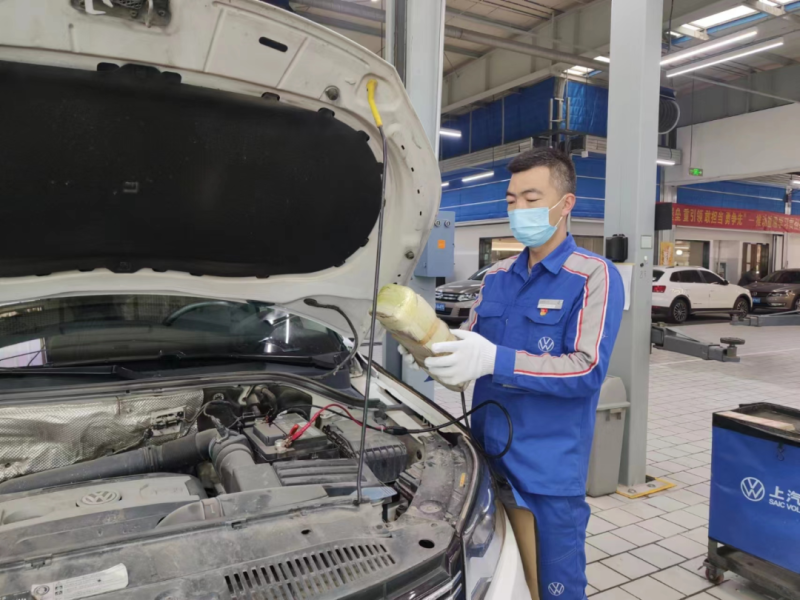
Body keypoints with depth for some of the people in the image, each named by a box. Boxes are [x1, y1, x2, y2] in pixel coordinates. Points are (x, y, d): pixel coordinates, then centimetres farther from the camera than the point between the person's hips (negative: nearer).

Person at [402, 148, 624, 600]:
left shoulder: (594, 276, -10)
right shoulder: (496, 278, 9)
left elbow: (587, 371, -20)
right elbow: (469, 349, 11)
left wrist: (496, 361, -30)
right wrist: (434, 351, -11)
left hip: (550, 470, -6)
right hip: (488, 459, 6)